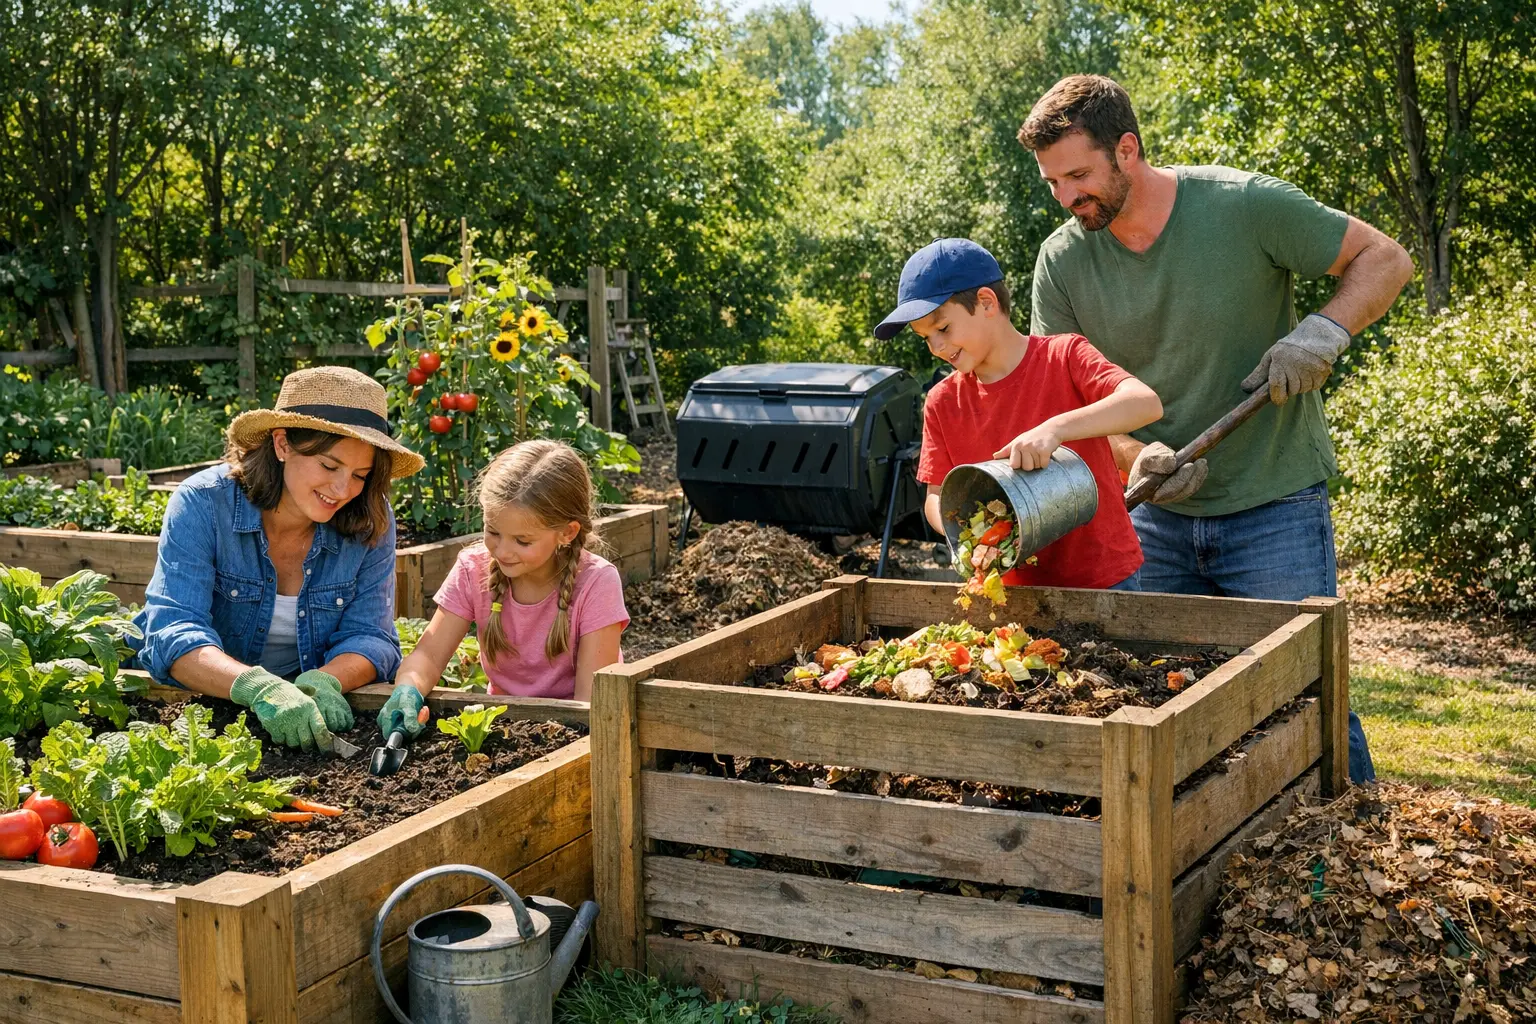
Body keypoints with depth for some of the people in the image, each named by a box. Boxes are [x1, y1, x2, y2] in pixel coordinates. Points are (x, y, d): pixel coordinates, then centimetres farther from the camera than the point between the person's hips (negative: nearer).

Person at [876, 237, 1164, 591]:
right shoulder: (943, 402, 1)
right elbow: (935, 496, 3)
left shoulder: (1064, 356, -11)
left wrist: (1055, 428, -40)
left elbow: (1146, 403, -26)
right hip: (1013, 586, 3)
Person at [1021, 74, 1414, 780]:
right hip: (1157, 517, 4)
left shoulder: (1246, 205, -12)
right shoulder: (1062, 261, -3)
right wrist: (1137, 455, -19)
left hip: (1274, 507, -4)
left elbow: (1385, 259, -3)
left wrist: (1322, 331, -21)